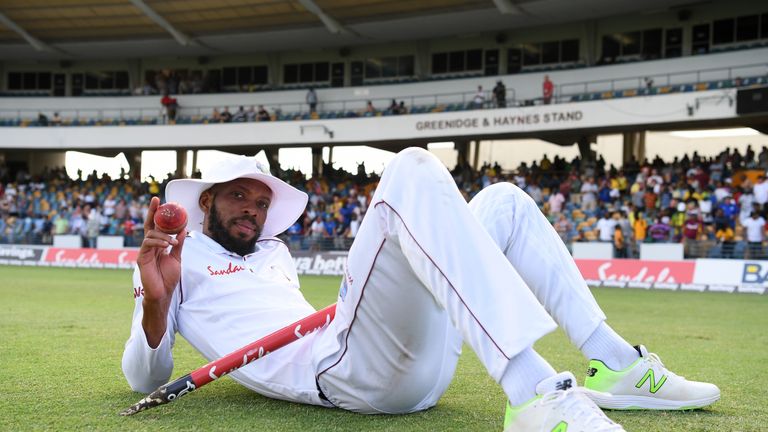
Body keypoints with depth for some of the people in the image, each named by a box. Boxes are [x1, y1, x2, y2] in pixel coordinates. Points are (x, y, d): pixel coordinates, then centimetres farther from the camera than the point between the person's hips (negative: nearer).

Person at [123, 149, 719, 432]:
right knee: (414, 169, -26)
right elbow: (145, 378, 7)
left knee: (504, 201, 14)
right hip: (345, 370, -8)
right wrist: (154, 300, -15)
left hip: (414, 369, 8)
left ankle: (613, 365, 1)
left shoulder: (274, 252, 36)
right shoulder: (176, 256, 16)